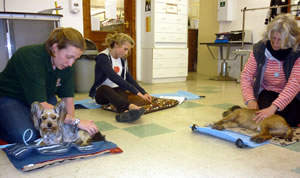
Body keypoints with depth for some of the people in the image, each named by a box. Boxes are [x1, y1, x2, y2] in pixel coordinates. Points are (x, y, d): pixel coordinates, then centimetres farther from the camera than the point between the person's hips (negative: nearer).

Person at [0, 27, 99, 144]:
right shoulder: (30, 57, -33)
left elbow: (67, 97, -8)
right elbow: (40, 105, -37)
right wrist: (75, 122, -40)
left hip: (43, 98, 6)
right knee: (27, 137, -29)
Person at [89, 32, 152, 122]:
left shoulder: (122, 59, 8)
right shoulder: (103, 57, -17)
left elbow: (129, 78, 7)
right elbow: (114, 78, -29)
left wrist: (143, 92, -4)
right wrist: (136, 92, -33)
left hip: (116, 91, 5)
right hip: (101, 93, -5)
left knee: (122, 91, -31)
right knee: (105, 88, -40)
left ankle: (125, 111, -67)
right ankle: (131, 107, -67)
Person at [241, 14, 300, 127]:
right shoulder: (259, 49, -14)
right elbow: (246, 75, -11)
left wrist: (273, 107, -43)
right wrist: (250, 99, -28)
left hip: (291, 96, 0)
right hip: (267, 92, 1)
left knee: (290, 121, -22)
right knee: (268, 120, -24)